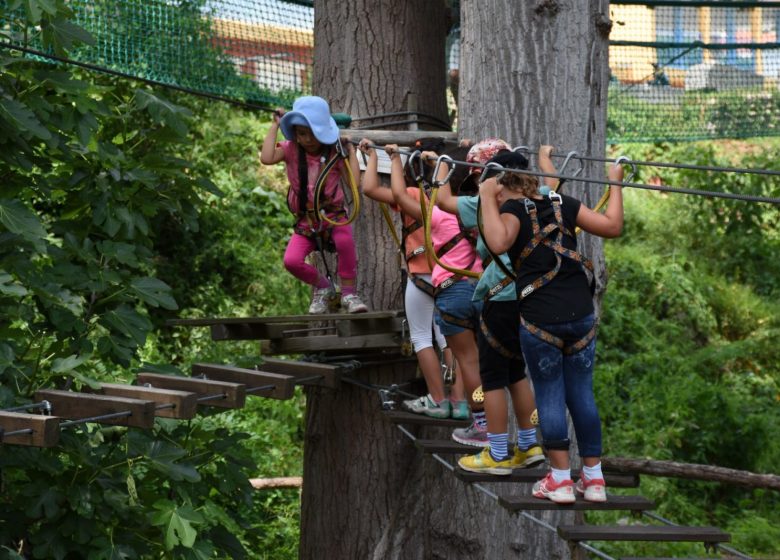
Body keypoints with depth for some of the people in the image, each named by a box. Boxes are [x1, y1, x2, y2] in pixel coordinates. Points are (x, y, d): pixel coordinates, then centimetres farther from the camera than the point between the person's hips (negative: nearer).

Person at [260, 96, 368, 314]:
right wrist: (275, 125, -15)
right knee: (291, 261, -23)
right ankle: (323, 286, 9)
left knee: (345, 238, -36)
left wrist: (351, 151, -9)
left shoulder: (334, 152, -4)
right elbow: (266, 158, -23)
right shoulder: (291, 150, -2)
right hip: (306, 221, 2)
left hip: (333, 214, -1)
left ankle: (348, 293, -17)